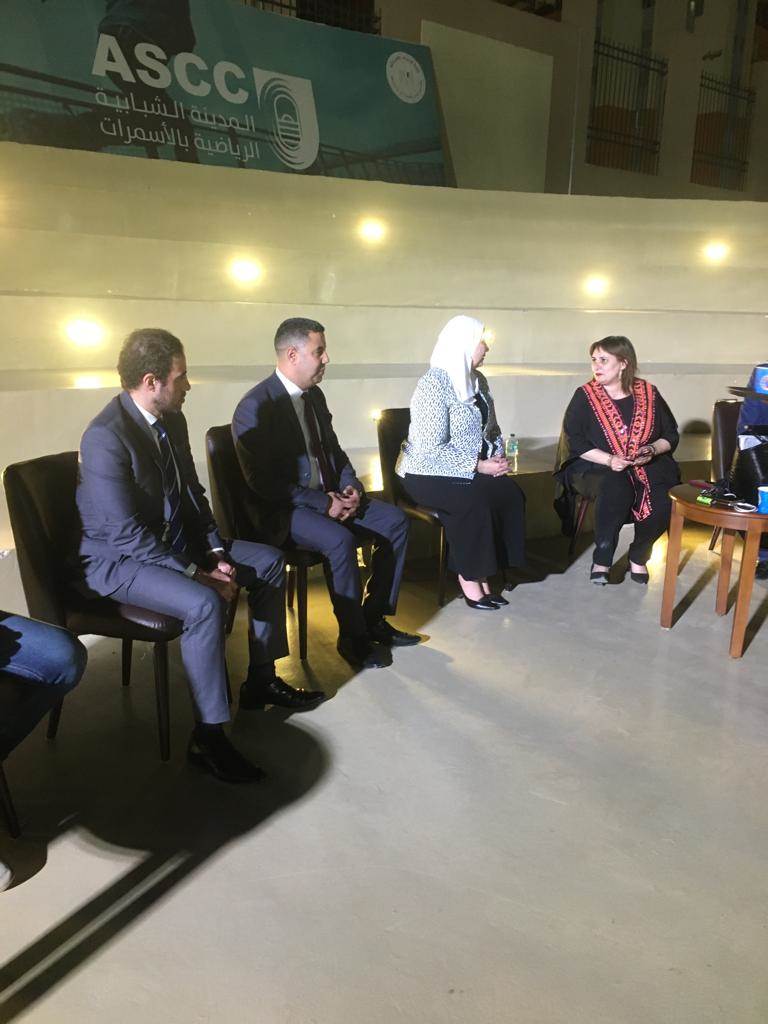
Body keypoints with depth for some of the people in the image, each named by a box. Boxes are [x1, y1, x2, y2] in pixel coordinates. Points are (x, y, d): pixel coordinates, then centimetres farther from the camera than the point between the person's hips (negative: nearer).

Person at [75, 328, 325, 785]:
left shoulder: (172, 420, 1)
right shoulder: (105, 438, -25)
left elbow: (192, 492, 10)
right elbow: (128, 535, -27)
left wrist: (215, 552, -4)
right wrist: (197, 573, -24)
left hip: (175, 539, 9)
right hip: (117, 558, -9)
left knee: (270, 563, 5)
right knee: (204, 604, -33)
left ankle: (262, 680, 17)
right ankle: (208, 737, -18)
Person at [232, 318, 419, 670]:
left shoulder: (315, 396, 10)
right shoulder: (254, 408, -16)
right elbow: (262, 481, -20)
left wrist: (351, 487, -2)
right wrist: (323, 503, -23)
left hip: (329, 497, 9)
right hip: (281, 510, -8)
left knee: (395, 520, -4)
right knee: (339, 540, -33)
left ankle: (375, 618, 6)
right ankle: (352, 636, -15)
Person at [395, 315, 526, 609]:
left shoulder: (478, 380, 9)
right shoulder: (433, 385, -16)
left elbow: (492, 428, 18)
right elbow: (432, 450, -22)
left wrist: (498, 455, -2)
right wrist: (478, 466, -20)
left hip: (472, 468, 7)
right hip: (428, 472, -7)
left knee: (511, 494, -19)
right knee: (474, 502, -33)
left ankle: (483, 573, -11)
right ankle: (469, 579, -15)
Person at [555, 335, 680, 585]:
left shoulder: (648, 394, 6)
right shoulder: (584, 396, 1)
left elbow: (671, 435, 11)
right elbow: (574, 441, -7)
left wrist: (652, 449, -10)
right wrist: (609, 459, -19)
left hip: (647, 466, 3)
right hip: (596, 466, -2)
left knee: (664, 499, -27)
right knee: (617, 488, -36)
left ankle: (638, 555, 0)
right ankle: (601, 559, -18)